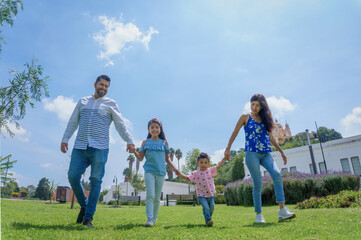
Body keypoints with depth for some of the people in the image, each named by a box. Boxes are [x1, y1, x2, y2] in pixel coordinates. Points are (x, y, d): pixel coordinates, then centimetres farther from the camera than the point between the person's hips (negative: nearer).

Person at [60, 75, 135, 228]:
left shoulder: (111, 104, 10)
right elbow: (73, 122, 21)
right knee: (73, 176, -5)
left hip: (99, 148, -3)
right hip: (80, 147, 3)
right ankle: (84, 205, 19)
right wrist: (65, 139, 13)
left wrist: (129, 140, -6)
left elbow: (120, 125, 5)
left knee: (96, 181, -5)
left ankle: (88, 218, 3)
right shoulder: (83, 102, 20)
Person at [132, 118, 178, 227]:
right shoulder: (145, 142, 7)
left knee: (157, 197, 7)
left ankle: (154, 218, 21)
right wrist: (134, 152, -15)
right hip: (149, 171, -1)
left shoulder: (164, 142, 8)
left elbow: (167, 159, 13)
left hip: (161, 172, 2)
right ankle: (149, 218, -11)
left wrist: (175, 169, 4)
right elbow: (140, 158, 4)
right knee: (150, 195, -13)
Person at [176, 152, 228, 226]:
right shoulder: (195, 173, -4)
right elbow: (187, 178, -6)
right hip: (202, 195, -3)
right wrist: (180, 175, -21)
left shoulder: (211, 170, 2)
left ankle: (208, 219, 33)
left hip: (211, 195, 3)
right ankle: (208, 220, -8)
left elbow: (218, 166, -1)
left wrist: (224, 159, -11)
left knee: (211, 208, 11)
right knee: (206, 208, -17)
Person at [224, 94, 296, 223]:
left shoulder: (265, 118, 18)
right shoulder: (245, 117, 7)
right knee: (257, 184, -5)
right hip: (252, 154, -3)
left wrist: (281, 151, 22)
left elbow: (271, 137, 23)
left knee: (277, 175, -19)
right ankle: (258, 215, 5)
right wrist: (228, 148, -8)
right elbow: (235, 133, 2)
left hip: (266, 154, 4)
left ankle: (282, 210, -18)